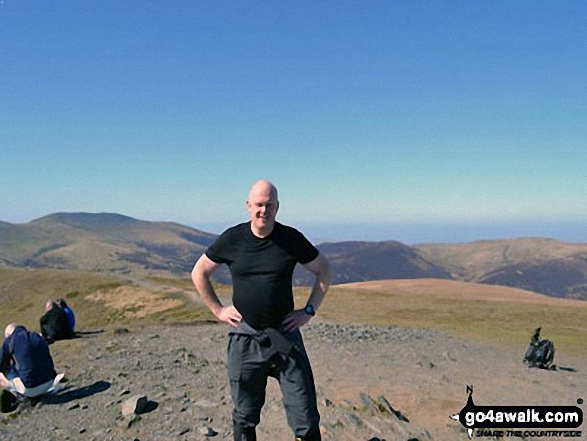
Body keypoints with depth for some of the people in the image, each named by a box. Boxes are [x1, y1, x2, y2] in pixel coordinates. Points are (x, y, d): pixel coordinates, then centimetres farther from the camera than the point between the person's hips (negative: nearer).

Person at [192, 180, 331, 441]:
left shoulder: (291, 239, -3)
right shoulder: (232, 239, -2)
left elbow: (323, 271, 9)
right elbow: (199, 273, 10)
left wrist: (309, 311, 2)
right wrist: (218, 310, 4)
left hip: (285, 335, 0)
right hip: (244, 338, 1)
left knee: (306, 418, 1)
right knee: (245, 416, 13)